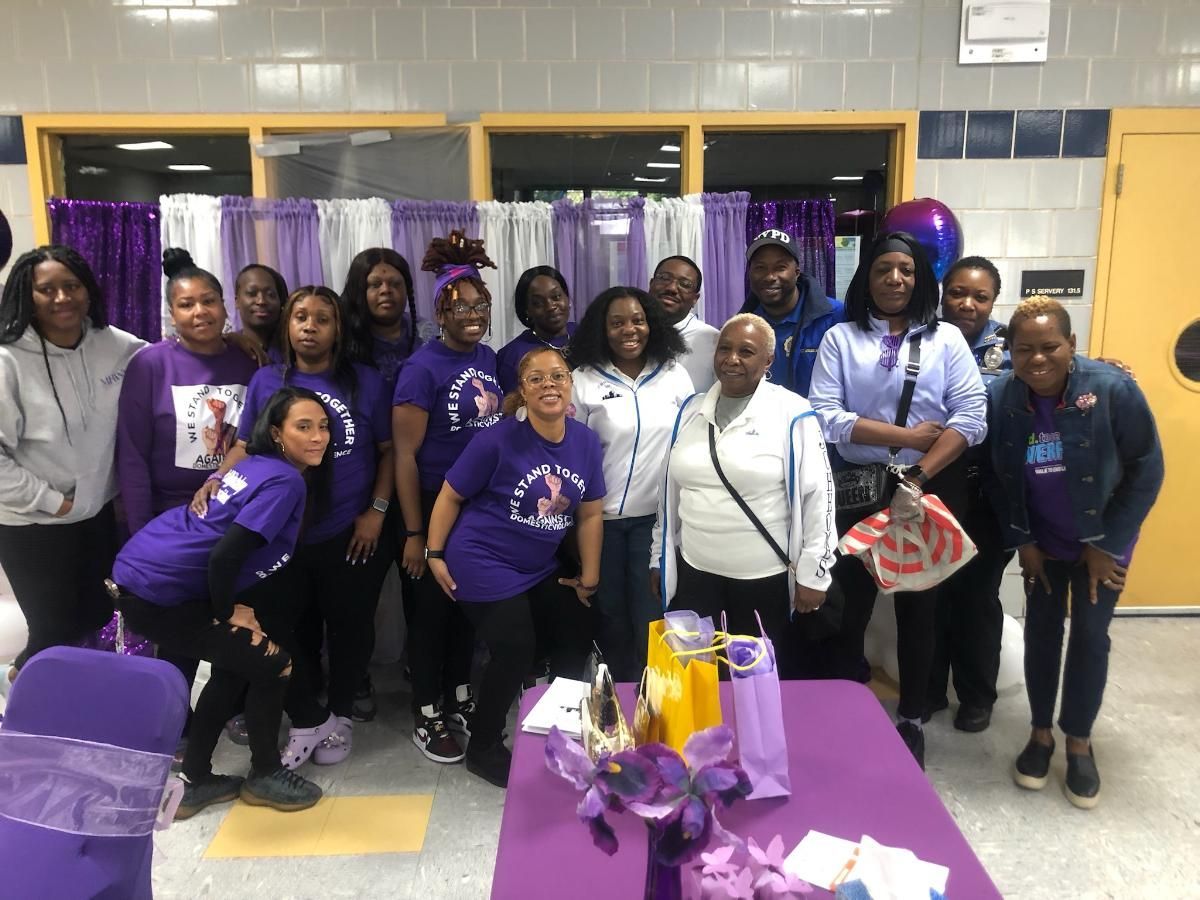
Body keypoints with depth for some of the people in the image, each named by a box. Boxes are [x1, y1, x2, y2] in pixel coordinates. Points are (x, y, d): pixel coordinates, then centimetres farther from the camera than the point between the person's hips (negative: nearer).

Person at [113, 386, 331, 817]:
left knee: (236, 665, 20)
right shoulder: (285, 482, -18)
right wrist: (227, 614, -8)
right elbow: (225, 556, -24)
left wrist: (228, 607, 10)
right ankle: (264, 776, 20)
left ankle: (193, 781, 31)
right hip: (156, 594, -9)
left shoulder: (258, 465, 12)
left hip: (140, 573, 9)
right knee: (272, 664, 1)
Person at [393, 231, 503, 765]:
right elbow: (405, 455, -16)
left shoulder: (488, 358, 4)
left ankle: (459, 698, 35)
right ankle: (427, 717, 23)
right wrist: (414, 533, -17)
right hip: (438, 509, -6)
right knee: (432, 610, 7)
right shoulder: (423, 368, -15)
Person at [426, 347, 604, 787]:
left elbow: (590, 514, 3)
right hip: (484, 565, -6)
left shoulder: (587, 442, -5)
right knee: (515, 653, -7)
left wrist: (589, 577, 6)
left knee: (576, 641, 12)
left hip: (541, 569, 7)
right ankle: (483, 749, 20)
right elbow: (451, 495, -10)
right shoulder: (498, 440, -21)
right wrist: (435, 555, -8)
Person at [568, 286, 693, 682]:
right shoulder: (583, 380, -4)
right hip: (602, 517, 0)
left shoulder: (675, 374, 1)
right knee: (610, 613, 13)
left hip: (657, 515, 0)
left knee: (651, 615, 4)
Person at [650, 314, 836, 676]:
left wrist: (813, 575, -10)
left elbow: (818, 496, -9)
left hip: (767, 578, -4)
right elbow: (671, 490, 13)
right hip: (695, 574, 4)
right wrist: (659, 557, 14)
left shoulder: (793, 415, -9)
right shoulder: (691, 410, 7)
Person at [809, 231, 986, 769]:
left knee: (919, 606, 12)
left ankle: (911, 721, 30)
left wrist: (918, 478, -16)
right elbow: (824, 416, -11)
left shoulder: (946, 339, 4)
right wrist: (906, 435, -15)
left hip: (932, 490, 1)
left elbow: (972, 417, -6)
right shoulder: (840, 339, 1)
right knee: (847, 604, 6)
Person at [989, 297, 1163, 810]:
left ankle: (1079, 743, 22)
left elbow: (1146, 469, -16)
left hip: (1103, 541, -2)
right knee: (1041, 630, 9)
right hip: (1041, 540, 2)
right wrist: (1021, 541, -4)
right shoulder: (999, 398, -18)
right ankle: (1040, 733, 26)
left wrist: (1106, 544, -14)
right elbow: (998, 478, -5)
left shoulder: (1112, 388, -24)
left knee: (1091, 636, 3)